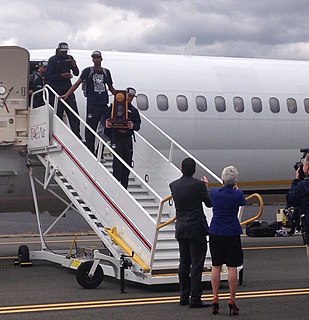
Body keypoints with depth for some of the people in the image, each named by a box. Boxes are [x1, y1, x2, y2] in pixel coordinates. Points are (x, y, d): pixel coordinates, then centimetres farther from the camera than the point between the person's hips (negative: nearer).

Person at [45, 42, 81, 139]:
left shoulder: (69, 58, 13)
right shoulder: (53, 60, -1)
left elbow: (76, 73, 15)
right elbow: (48, 76, -7)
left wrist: (74, 66, -6)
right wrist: (61, 75, -17)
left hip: (68, 90, 4)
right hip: (56, 92, -4)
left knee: (74, 115, -2)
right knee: (58, 115, -2)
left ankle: (77, 136, -1)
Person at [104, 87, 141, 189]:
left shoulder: (134, 110, 19)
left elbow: (138, 125, 9)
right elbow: (105, 117, 4)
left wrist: (133, 126, -15)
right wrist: (106, 122, -19)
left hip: (127, 137, 4)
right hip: (116, 136, -4)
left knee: (128, 161, 3)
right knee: (117, 158, -19)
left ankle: (124, 187, 10)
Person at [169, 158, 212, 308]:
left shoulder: (173, 185, 2)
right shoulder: (198, 184, -13)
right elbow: (209, 203, -2)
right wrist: (206, 186, 13)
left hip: (181, 228, 6)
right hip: (196, 228, -5)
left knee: (184, 263, 13)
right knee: (197, 263, -3)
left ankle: (184, 297, 18)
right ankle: (195, 299, -5)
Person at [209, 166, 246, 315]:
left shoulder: (214, 192, -4)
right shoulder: (237, 195, -9)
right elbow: (243, 202, 14)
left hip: (215, 233, 2)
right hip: (232, 233, -2)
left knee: (216, 267, 8)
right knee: (232, 267, 0)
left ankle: (215, 300, 8)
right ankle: (232, 302, 0)